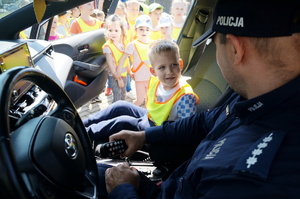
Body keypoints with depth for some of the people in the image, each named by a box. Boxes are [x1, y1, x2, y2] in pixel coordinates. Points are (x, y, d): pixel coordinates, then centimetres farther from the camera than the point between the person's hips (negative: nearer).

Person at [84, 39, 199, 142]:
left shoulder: (185, 97, -31)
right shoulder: (155, 81, -9)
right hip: (148, 118, 8)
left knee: (124, 122, -19)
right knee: (121, 106, 7)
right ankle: (83, 124, 19)